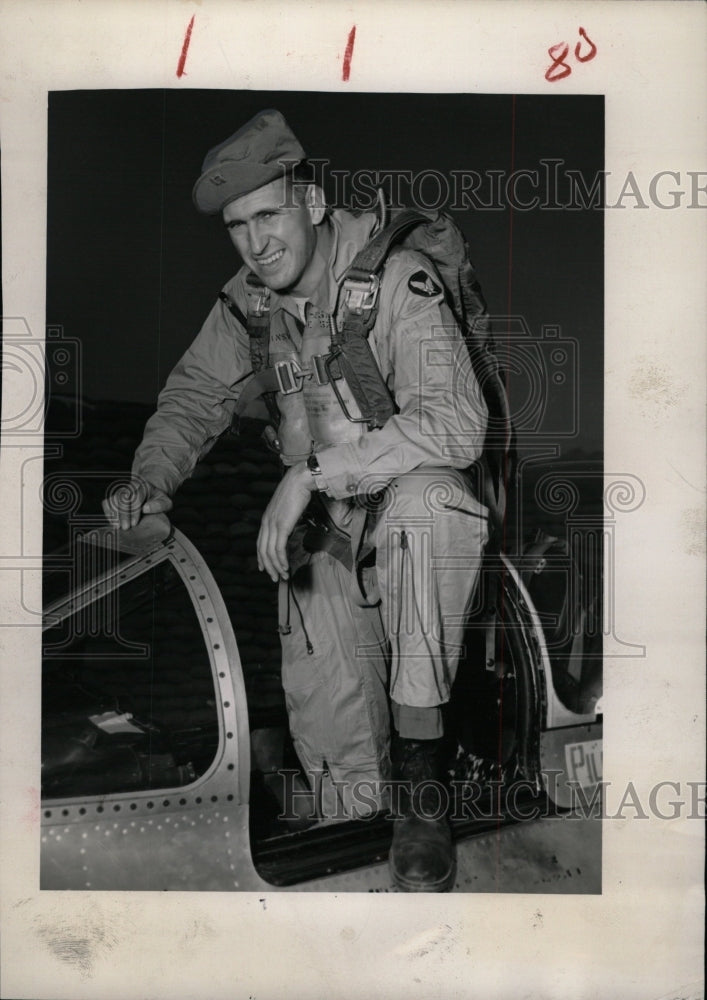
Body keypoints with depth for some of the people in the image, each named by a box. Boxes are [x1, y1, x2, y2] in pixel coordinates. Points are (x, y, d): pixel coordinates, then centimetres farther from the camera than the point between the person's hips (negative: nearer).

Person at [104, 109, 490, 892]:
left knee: (421, 504, -41)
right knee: (334, 750, -11)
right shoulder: (246, 302, 1)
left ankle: (422, 788, -33)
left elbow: (455, 425, -29)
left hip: (414, 496, -4)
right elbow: (193, 398, 14)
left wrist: (313, 472, -33)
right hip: (320, 532, 4)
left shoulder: (396, 279, -17)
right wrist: (151, 482, -6)